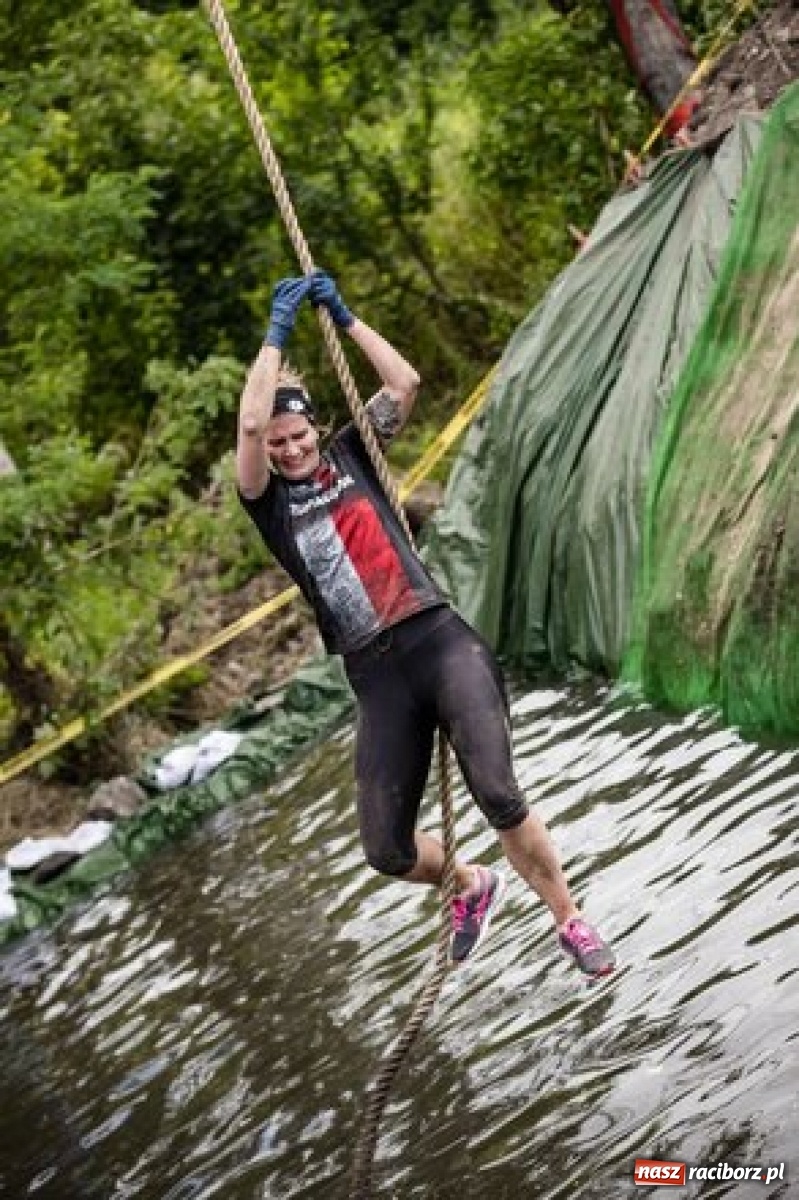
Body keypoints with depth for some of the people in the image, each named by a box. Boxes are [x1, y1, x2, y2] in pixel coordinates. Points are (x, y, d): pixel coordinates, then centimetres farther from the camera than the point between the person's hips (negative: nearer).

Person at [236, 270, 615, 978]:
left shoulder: (351, 455, 15)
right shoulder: (268, 501, 9)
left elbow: (405, 383, 3)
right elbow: (249, 422, -9)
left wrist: (343, 316, 5)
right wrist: (278, 330, -4)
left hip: (439, 640, -1)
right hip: (377, 676, 1)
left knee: (498, 794, -20)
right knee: (387, 851, -2)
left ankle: (571, 923, -2)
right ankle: (473, 885, 31)